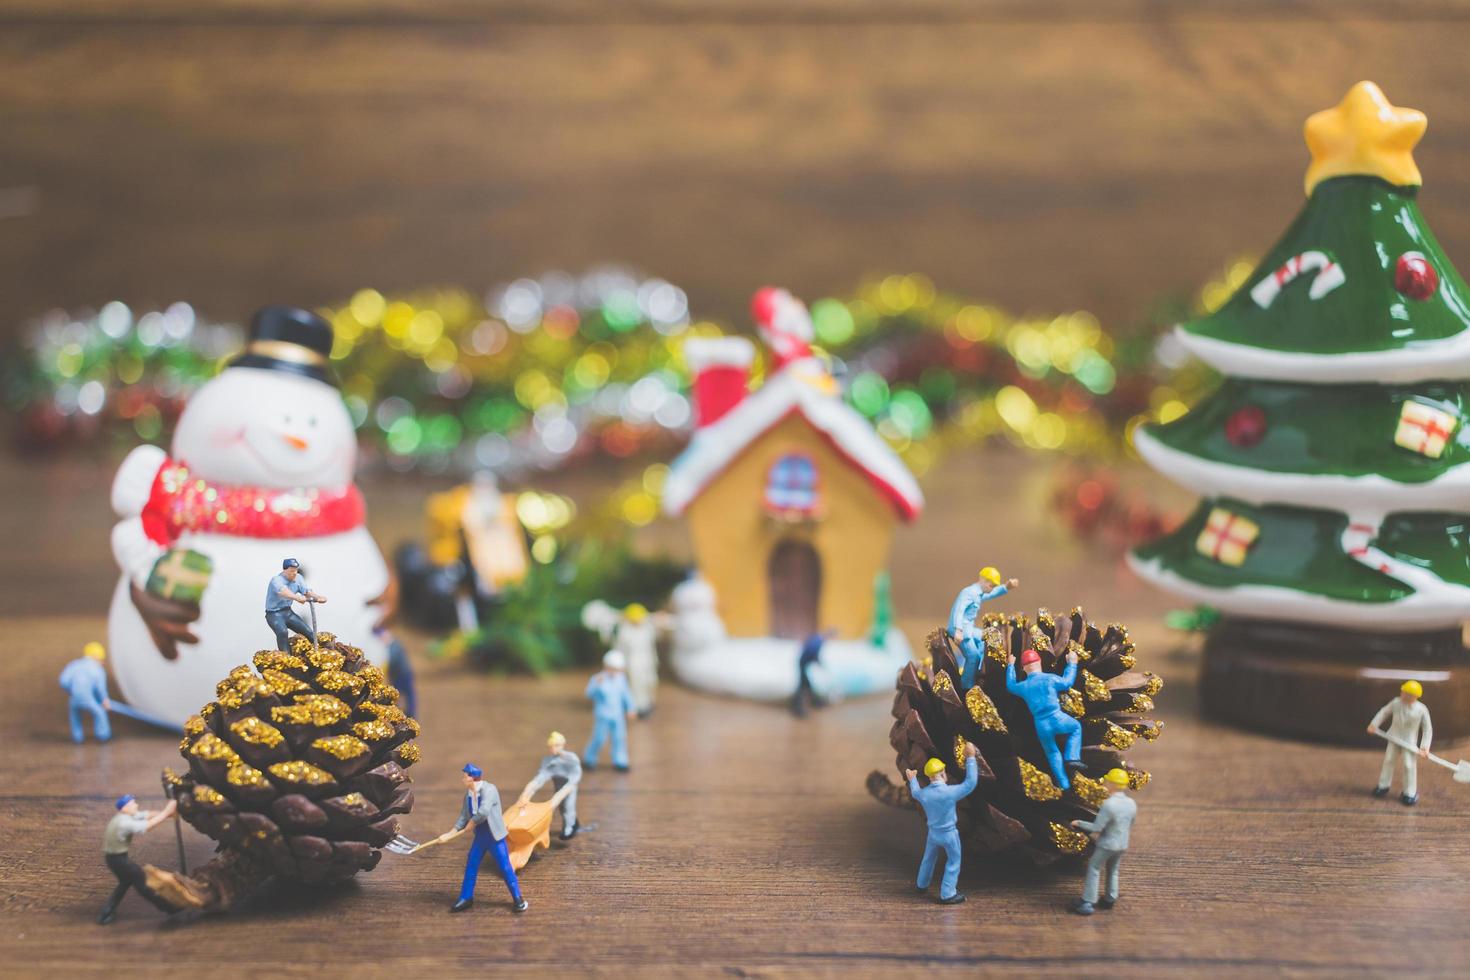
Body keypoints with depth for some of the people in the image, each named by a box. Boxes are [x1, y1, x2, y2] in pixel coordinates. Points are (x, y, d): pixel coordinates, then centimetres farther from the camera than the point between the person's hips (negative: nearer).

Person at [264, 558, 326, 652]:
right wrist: (297, 598, -63)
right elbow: (284, 592, -44)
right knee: (283, 632, -34)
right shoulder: (277, 581, -23)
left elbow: (307, 592, -4)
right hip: (274, 614, -7)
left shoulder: (297, 578, -1)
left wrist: (318, 597, -26)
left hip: (288, 612, 7)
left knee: (309, 632, 4)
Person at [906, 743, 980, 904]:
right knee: (953, 862, 10)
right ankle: (947, 894, 12)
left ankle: (922, 885, 42)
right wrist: (971, 758, -22)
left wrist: (912, 780, 35)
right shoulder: (950, 792, -28)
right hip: (949, 833, -5)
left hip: (933, 832, 5)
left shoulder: (923, 793, -12)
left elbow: (915, 793, 14)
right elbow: (970, 783, -24)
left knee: (929, 858, 25)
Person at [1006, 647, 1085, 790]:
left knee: (1052, 753, 20)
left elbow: (1011, 685, 25)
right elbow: (1067, 682, 7)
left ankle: (1064, 785, 21)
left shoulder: (1023, 686, 2)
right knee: (1076, 727, 27)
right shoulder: (1049, 678, -8)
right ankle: (1072, 758, 9)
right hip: (1057, 719, -3)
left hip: (1041, 726, 3)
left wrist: (1010, 666, 36)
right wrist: (1072, 663, 20)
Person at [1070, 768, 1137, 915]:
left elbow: (1097, 827, -23)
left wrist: (1079, 823, -9)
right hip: (1122, 844, 7)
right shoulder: (1131, 804, -3)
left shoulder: (1108, 804, -27)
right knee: (1113, 871, 25)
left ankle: (1087, 902, 5)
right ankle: (1110, 899, 34)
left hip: (1107, 844, -7)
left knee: (1094, 870, 7)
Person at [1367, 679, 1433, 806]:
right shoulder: (1396, 703, -13)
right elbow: (1384, 712, 5)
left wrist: (1425, 748, -17)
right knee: (1388, 761, 13)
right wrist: (1374, 724, 1)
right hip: (1394, 738, 3)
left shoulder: (1421, 710, -20)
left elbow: (1427, 729, -12)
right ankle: (1383, 786, 31)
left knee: (1409, 766, -2)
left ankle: (1410, 793, 14)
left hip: (1410, 741, -3)